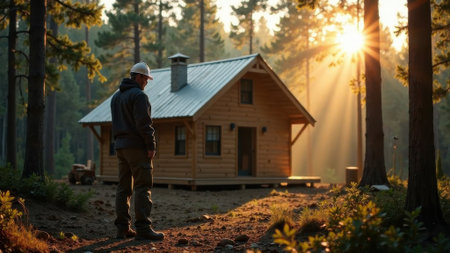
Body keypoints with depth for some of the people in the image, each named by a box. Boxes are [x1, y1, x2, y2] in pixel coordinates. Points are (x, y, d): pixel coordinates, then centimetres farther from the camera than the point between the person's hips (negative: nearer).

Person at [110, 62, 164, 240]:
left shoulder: (116, 96, 18)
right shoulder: (139, 95, -11)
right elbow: (143, 123, -18)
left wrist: (120, 141, 17)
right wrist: (151, 145, -14)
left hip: (120, 146, 9)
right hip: (137, 146, -9)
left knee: (124, 187, 9)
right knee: (143, 187, -8)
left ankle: (123, 227, 10)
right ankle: (143, 228, -11)